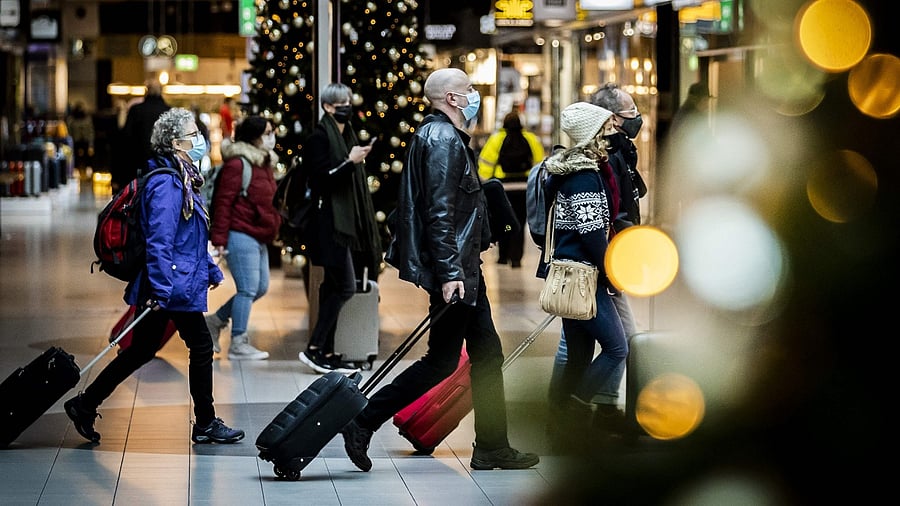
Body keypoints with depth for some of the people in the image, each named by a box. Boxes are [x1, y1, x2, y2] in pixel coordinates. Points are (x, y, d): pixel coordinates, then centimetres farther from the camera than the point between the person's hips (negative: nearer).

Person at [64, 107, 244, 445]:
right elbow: (159, 240, -24)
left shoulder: (182, 179, 14)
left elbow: (193, 237, 25)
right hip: (175, 286, -10)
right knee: (201, 346, 1)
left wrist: (210, 269, 28)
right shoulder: (166, 184, -18)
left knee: (142, 349, 12)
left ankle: (85, 404, 16)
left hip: (165, 287, 10)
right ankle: (205, 424, 12)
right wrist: (161, 290, -27)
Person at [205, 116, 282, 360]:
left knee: (260, 287, 13)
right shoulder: (237, 164, -13)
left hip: (259, 237, 10)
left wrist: (274, 222, 19)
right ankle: (238, 344, 2)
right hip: (241, 236, -10)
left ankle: (216, 320, 26)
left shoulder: (265, 163, 15)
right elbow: (223, 202, -15)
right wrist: (219, 239, -17)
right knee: (248, 289, -7)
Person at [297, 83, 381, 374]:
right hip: (330, 222, -9)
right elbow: (321, 178, -16)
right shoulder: (320, 138, -8)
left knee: (334, 287, 8)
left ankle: (326, 353, 9)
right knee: (345, 287, -13)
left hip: (347, 222, 9)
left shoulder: (346, 136, 17)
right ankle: (314, 349, -9)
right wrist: (350, 161, -23)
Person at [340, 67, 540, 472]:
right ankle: (363, 423, 0)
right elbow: (440, 212, -23)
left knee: (486, 353, 11)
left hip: (464, 268, 11)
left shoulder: (440, 135, 17)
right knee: (442, 360, -5)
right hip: (454, 270, -11)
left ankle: (492, 449, 15)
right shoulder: (443, 139, -15)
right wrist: (449, 273, -26)